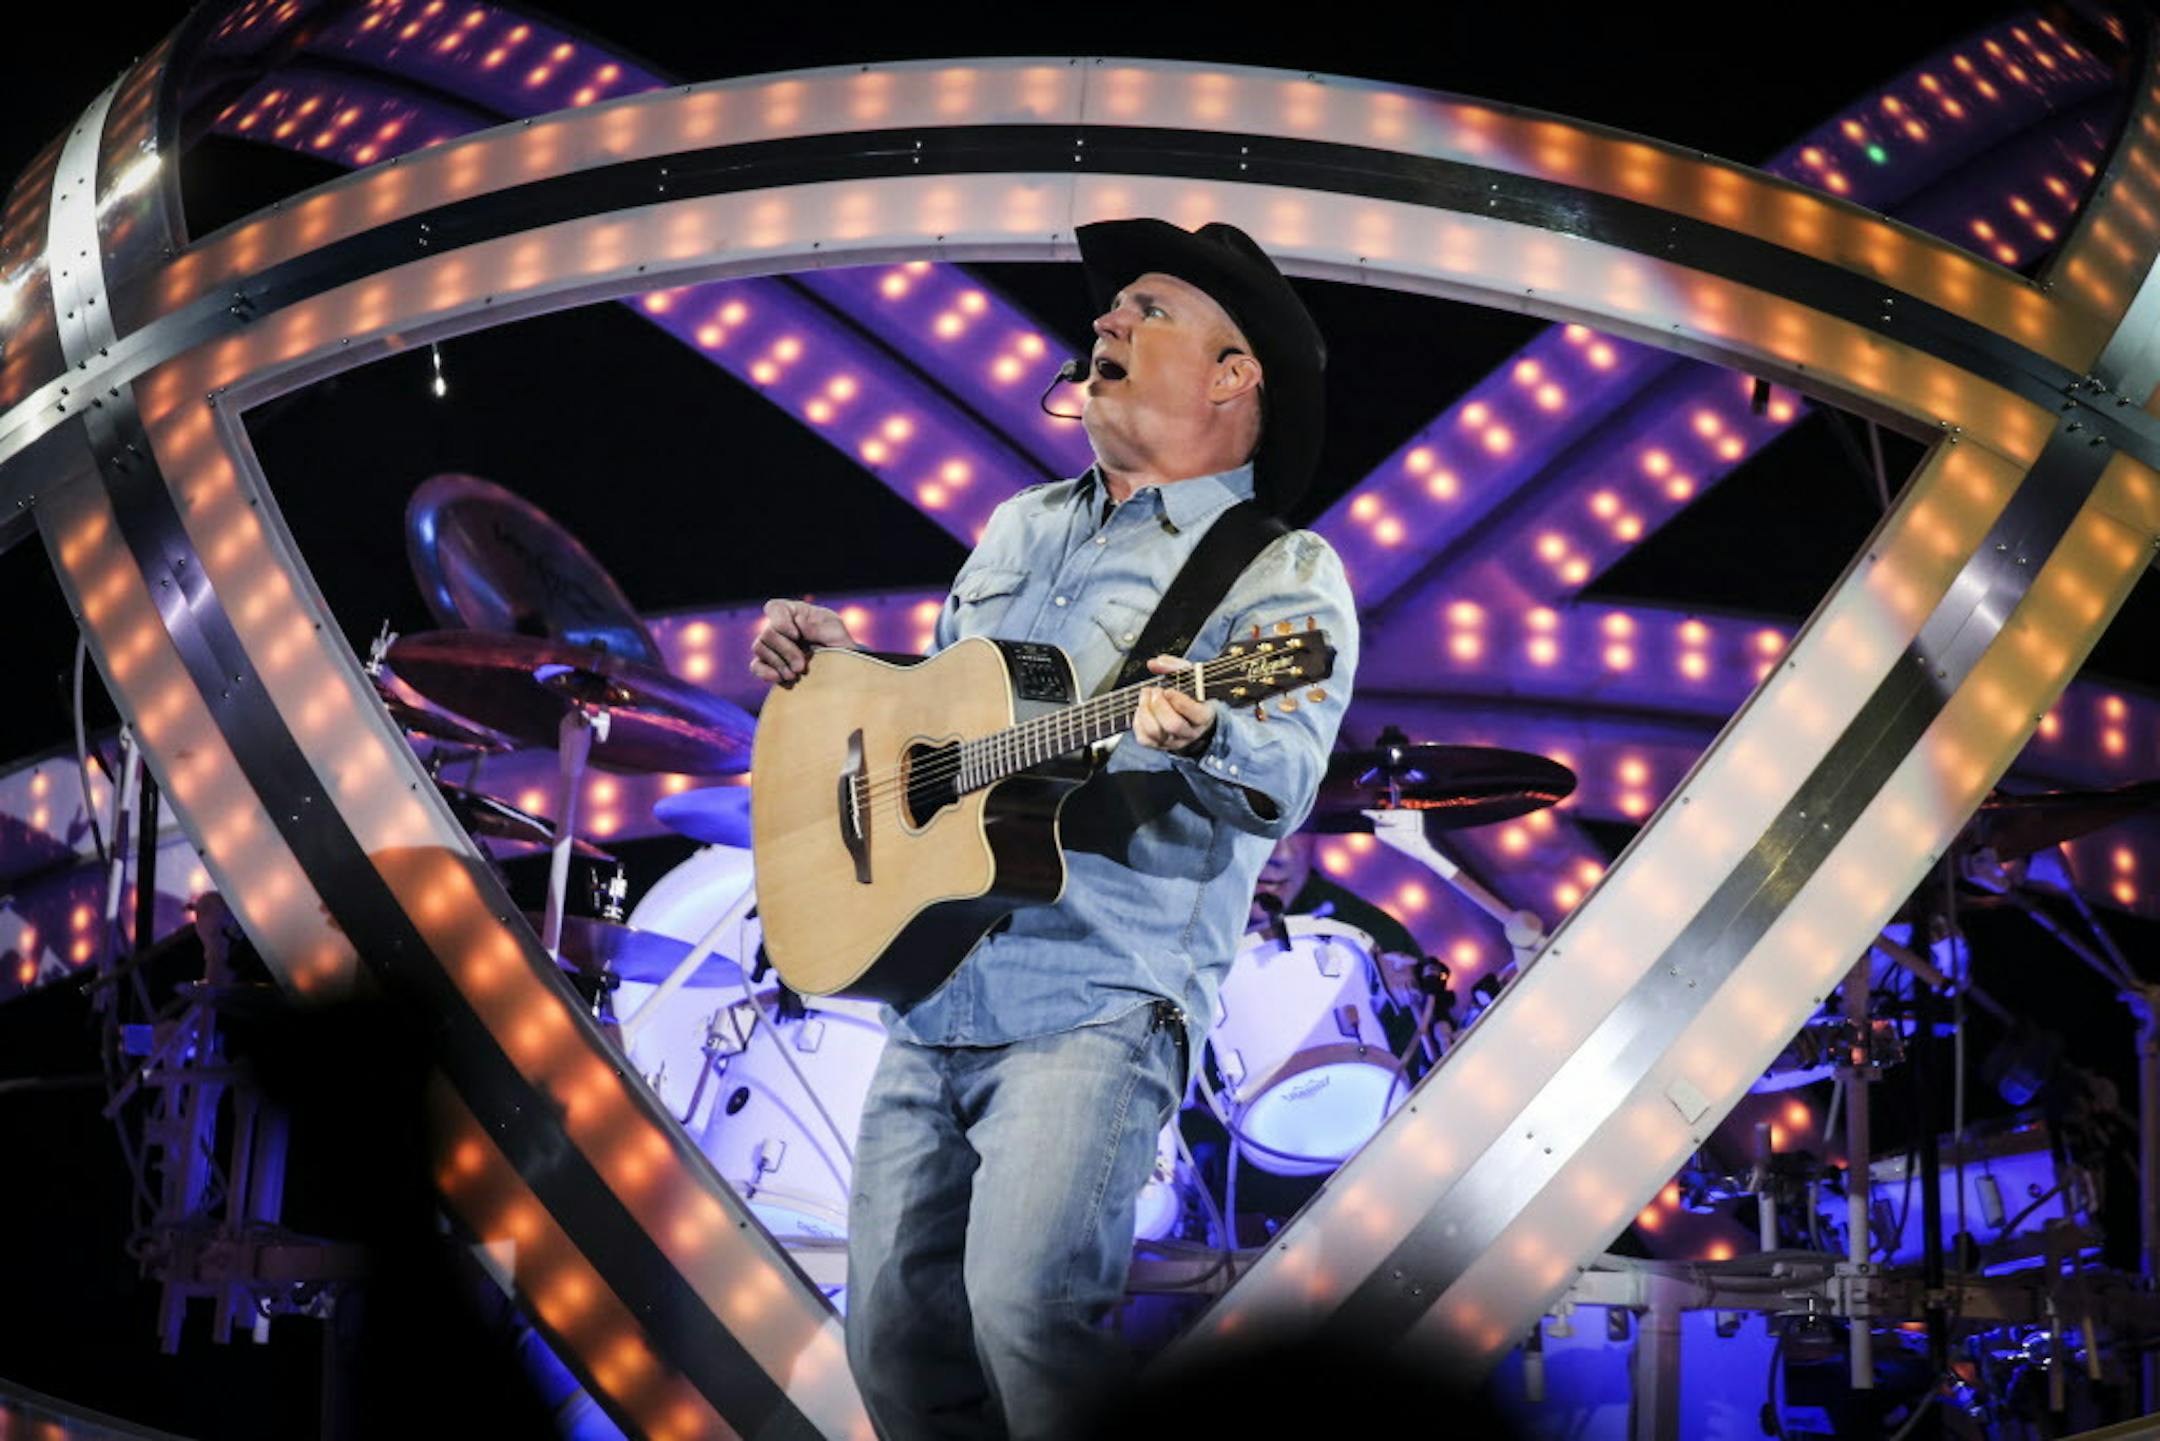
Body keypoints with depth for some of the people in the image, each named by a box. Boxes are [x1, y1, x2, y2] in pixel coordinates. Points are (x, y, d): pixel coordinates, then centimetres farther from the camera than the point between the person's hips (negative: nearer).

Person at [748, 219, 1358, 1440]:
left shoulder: (1279, 573, -1)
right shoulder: (1018, 530, 21)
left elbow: (1282, 781, -17)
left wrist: (1204, 734, -39)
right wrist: (840, 664, 12)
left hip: (1097, 1006, -7)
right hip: (930, 996, 7)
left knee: (1026, 1304, -24)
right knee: (897, 1337, 5)